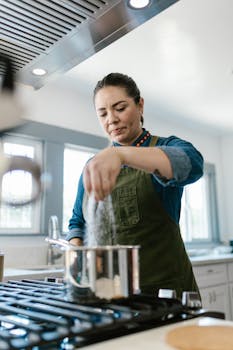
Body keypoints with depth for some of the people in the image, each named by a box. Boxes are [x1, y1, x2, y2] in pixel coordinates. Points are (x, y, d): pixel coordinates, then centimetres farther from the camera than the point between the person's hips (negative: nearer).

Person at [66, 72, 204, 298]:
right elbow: (77, 222, 14)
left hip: (165, 286, -3)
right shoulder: (93, 168, 8)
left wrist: (120, 154, -41)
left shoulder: (166, 147, -3)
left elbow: (191, 163, -27)